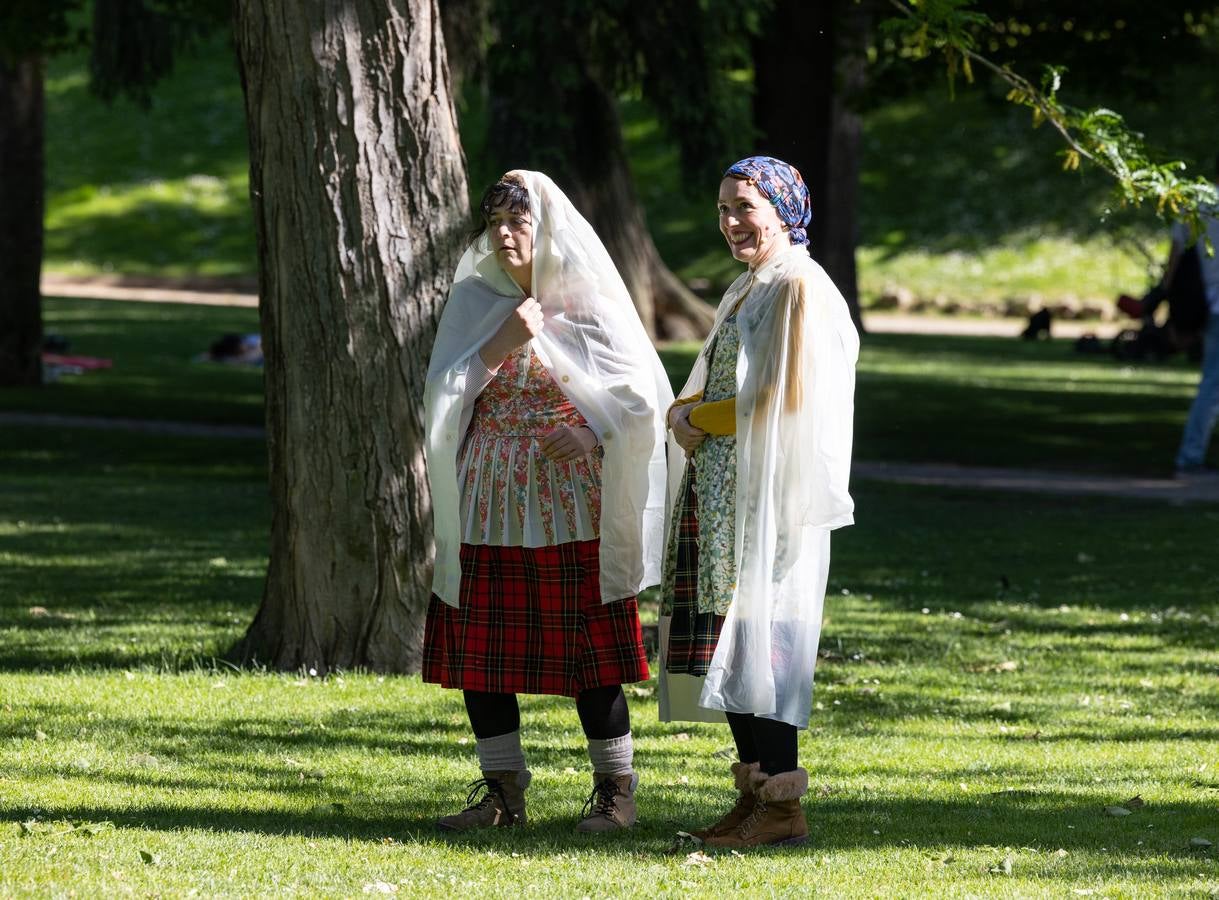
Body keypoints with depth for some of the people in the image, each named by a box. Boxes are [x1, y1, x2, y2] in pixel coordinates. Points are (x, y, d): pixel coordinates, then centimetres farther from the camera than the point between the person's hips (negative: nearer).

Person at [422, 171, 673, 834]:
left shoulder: (589, 301, -2)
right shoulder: (473, 299, 7)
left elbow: (643, 393, -3)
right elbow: (443, 391, -1)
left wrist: (593, 430, -18)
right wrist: (501, 344, -13)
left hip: (571, 500, -3)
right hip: (490, 501, 3)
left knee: (589, 647, -3)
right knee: (479, 647, 2)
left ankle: (615, 790, 7)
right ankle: (502, 792, 13)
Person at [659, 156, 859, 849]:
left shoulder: (800, 288, -10)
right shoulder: (747, 290, 19)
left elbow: (785, 399, -17)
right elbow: (712, 384, 22)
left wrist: (702, 417, -6)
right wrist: (685, 414, 0)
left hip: (765, 492, -9)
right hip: (719, 493, 9)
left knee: (756, 633, -10)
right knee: (727, 641, 8)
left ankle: (783, 807, -9)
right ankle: (754, 796, 11)